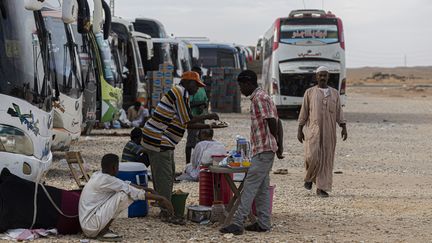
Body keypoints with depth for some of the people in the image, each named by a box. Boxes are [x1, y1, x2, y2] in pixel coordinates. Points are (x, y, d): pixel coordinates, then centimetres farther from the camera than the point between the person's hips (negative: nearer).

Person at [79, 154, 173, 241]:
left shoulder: (97, 175, 11)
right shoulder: (106, 180, -17)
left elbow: (125, 184, 21)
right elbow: (134, 192, -16)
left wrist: (147, 189, 21)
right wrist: (160, 198, -12)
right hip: (91, 226, -10)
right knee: (123, 195, -16)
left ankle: (103, 230, 8)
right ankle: (103, 232, -9)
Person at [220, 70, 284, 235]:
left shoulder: (259, 98, -13)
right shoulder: (263, 97, 19)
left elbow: (272, 122, -19)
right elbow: (277, 123, 19)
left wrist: (275, 143, -4)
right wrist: (280, 147, 15)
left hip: (263, 150, -10)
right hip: (267, 150, 10)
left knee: (250, 186, -12)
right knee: (262, 187, 12)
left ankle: (238, 223, -15)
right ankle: (263, 223, 15)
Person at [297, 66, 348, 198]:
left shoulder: (334, 93, 10)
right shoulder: (309, 92, 5)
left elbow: (339, 113, 8)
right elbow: (304, 112, 5)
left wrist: (344, 127, -3)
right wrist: (299, 130, 1)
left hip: (329, 132, 2)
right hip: (313, 130, -2)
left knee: (326, 159, -1)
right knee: (312, 156, -15)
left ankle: (322, 188, 4)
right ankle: (309, 177, 14)